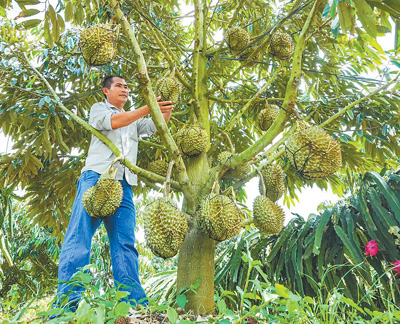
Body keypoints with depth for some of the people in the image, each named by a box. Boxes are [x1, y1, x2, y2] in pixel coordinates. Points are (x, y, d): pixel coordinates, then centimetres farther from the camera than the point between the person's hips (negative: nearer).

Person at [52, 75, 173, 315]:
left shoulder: (133, 120, 33)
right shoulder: (99, 108, 18)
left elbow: (156, 126, 16)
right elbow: (112, 122, -4)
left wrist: (167, 110, -4)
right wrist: (147, 109, -12)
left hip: (124, 183, 4)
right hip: (97, 175, -4)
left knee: (125, 242, -6)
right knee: (80, 234, -15)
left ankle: (134, 303, -13)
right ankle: (67, 300, -20)